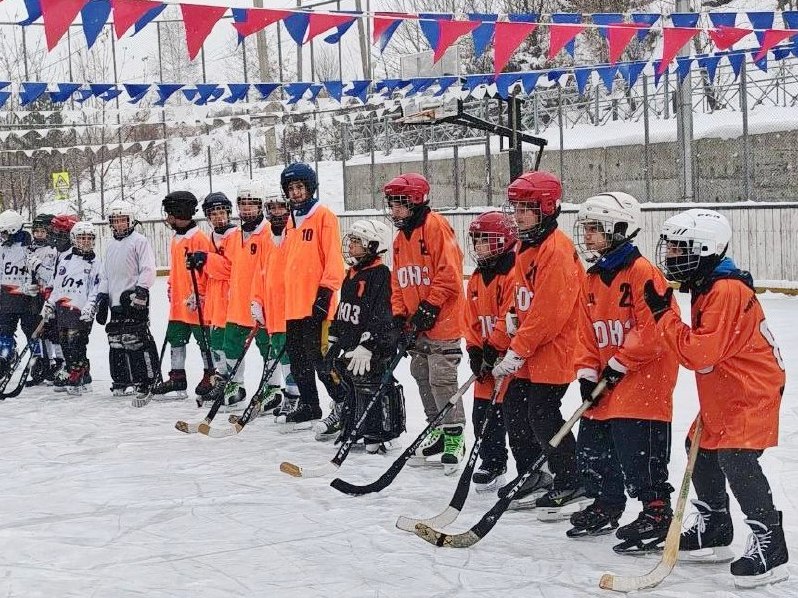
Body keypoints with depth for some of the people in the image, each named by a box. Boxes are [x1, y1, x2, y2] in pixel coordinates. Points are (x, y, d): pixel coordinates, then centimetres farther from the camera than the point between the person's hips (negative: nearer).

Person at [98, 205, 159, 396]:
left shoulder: (139, 241, -2)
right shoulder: (110, 245, 21)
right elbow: (106, 275, 25)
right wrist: (102, 297, 17)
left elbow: (148, 269, -9)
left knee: (138, 340, -13)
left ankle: (150, 379, -9)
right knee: (116, 343, 6)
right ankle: (121, 381, 12)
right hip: (116, 301, 8)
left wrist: (141, 291, -18)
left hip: (135, 300, -8)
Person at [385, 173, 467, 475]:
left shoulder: (436, 226, -13)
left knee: (442, 379, -9)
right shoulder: (401, 238, 15)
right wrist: (400, 315, 6)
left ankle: (454, 436, 1)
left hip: (443, 320, -9)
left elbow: (449, 274, -19)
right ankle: (437, 430, 26)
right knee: (422, 376, 14)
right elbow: (398, 281, 19)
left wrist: (430, 308, -17)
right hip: (417, 324, 9)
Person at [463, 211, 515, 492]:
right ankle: (491, 465, 23)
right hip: (487, 356, 8)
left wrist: (493, 349, -19)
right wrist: (475, 351, 5)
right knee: (482, 412, 10)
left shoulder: (513, 274, -16)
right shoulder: (477, 278, 13)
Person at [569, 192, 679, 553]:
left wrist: (619, 365, -16)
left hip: (645, 375, -9)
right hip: (606, 378, 9)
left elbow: (652, 329, -19)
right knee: (592, 446, 13)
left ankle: (656, 513, 3)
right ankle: (606, 505, 29)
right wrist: (587, 373, 4)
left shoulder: (642, 272, -15)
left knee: (639, 449, -9)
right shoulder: (592, 278, 11)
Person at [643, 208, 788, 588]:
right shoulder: (705, 286, 8)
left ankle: (770, 547, -11)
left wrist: (663, 313, -25)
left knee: (736, 460, -19)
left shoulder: (727, 290, -25)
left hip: (752, 390, -11)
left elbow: (699, 353, -30)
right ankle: (714, 533, 30)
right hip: (721, 393, 11)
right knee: (702, 453, 16)